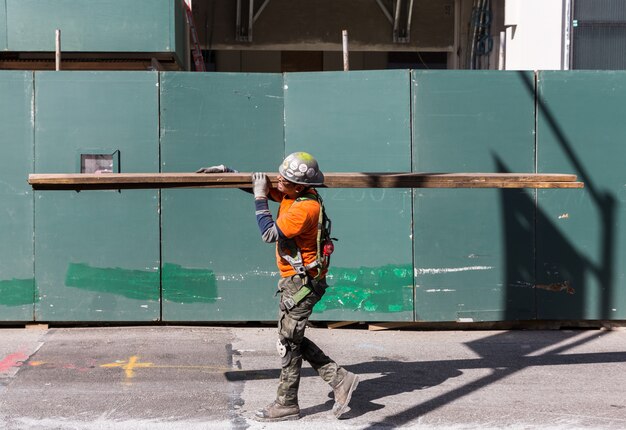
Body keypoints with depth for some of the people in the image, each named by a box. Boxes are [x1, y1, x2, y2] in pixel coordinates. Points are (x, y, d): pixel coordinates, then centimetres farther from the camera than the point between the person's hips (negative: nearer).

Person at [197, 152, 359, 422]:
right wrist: (225, 171, 13)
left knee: (289, 343, 0)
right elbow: (258, 183, 18)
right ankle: (340, 380, 17)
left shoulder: (306, 207, -24)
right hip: (295, 281, 10)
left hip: (302, 284, -10)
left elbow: (269, 233, -26)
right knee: (293, 340, 15)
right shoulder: (290, 194, 4)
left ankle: (286, 405, 12)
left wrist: (260, 198, -17)